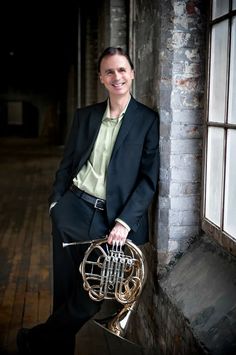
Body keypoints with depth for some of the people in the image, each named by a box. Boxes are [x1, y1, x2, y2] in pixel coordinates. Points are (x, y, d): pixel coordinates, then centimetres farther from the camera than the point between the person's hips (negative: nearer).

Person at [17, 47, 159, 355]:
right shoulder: (85, 115, 11)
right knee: (65, 290, 5)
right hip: (75, 206, 3)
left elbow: (149, 178, -6)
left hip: (115, 218, -2)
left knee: (89, 296, 0)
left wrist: (124, 222, -14)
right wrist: (55, 201, 5)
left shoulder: (148, 120, -1)